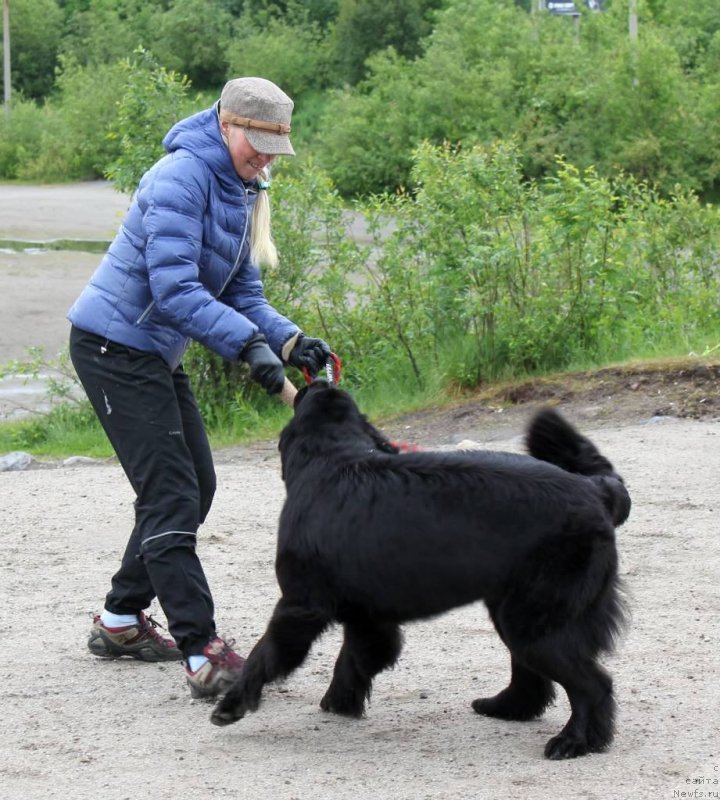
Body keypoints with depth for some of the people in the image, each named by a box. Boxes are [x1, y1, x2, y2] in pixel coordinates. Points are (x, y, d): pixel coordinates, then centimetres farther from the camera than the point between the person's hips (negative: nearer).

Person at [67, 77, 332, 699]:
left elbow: (243, 292, 9)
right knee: (171, 495, -14)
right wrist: (249, 344, -34)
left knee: (195, 485, 15)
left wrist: (289, 340, -9)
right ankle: (203, 657, -16)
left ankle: (121, 621, 28)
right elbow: (173, 288, -29)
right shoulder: (183, 179, -21)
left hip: (156, 354, 10)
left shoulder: (243, 192, 9)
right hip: (114, 346, -10)